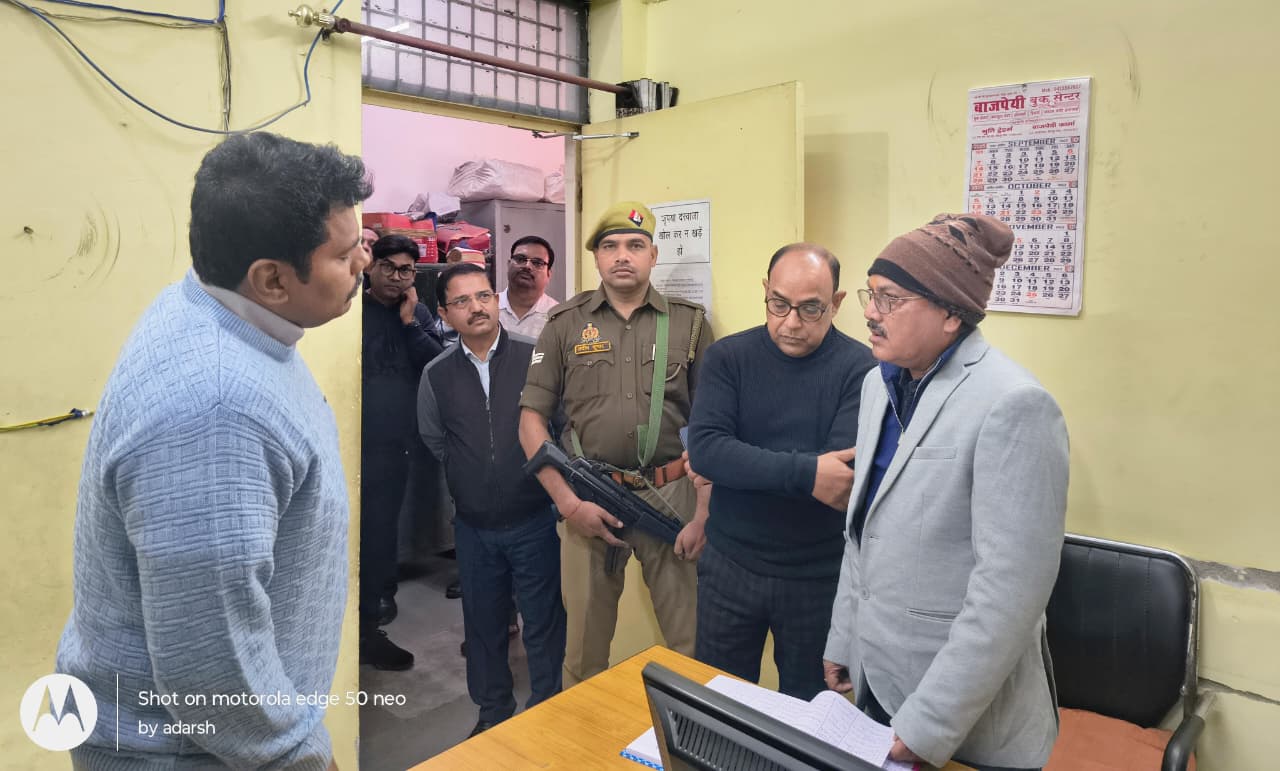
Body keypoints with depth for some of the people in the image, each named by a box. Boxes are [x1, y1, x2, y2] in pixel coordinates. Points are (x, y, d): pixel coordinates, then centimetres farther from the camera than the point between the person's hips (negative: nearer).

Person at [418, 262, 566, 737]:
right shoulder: (436, 376, 0)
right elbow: (433, 445, 10)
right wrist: (467, 488, 8)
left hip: (533, 522, -2)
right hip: (473, 528, 3)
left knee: (543, 622, 10)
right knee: (483, 624, 18)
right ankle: (493, 712, 39)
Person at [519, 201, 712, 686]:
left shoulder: (689, 323, 5)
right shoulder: (565, 324, 5)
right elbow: (531, 419, 3)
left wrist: (704, 513, -4)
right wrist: (569, 503, -5)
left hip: (673, 497, 0)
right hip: (590, 501, 0)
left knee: (693, 644, 6)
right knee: (584, 646, 11)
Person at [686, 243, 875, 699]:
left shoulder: (860, 368, -10)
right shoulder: (728, 357, -5)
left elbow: (846, 471, -23)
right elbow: (704, 449, -19)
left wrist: (733, 466, -18)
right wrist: (805, 473, -28)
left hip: (819, 576, -1)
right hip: (729, 565, 2)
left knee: (807, 708, 20)